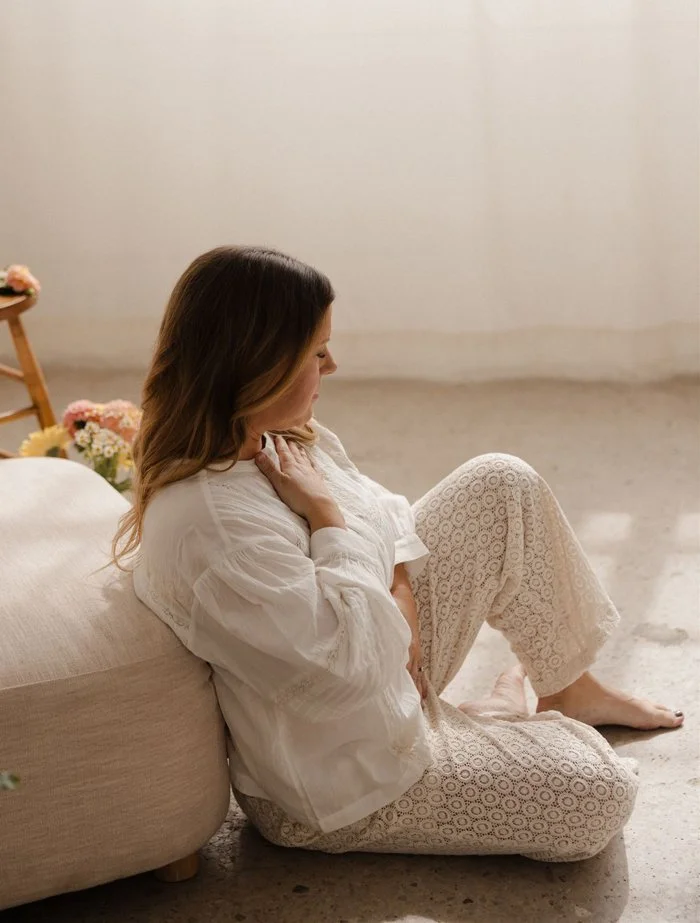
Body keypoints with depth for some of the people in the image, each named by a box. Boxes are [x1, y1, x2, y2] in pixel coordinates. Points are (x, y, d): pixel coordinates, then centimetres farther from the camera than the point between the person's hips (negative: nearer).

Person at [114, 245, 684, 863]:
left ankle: (569, 690, 23)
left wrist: (400, 593, -8)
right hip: (340, 777, -9)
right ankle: (505, 717, 21)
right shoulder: (213, 522, -36)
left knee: (503, 485, 6)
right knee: (600, 796, -13)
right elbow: (349, 663, -36)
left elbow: (384, 513, 11)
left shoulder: (275, 436, -6)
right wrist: (326, 515, -28)